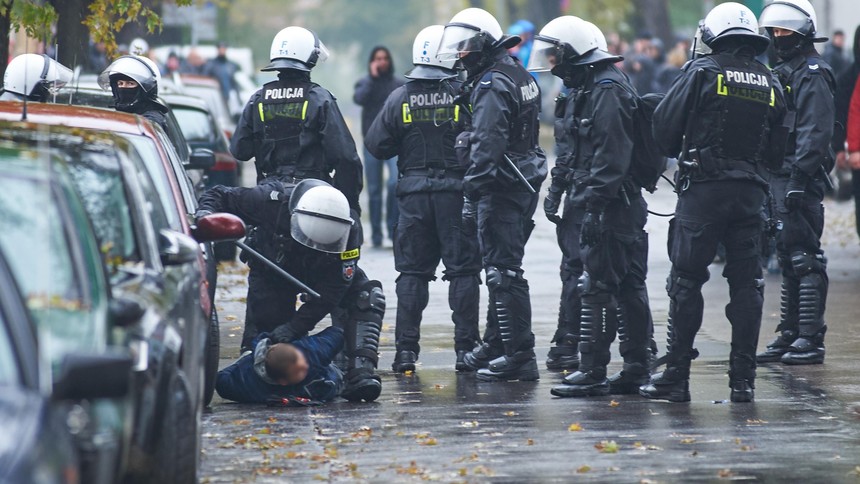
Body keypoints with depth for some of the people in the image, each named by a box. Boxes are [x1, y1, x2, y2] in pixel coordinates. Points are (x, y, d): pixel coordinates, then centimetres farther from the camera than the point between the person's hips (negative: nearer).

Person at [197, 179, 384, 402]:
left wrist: (294, 327, -39)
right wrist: (205, 212, -46)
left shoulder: (348, 232, -35)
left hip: (323, 272, 0)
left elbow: (329, 294, -32)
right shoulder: (272, 200, -38)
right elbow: (220, 195, -22)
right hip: (273, 273, 0)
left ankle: (360, 373, -30)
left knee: (366, 297, -24)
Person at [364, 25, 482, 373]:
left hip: (414, 192, 2)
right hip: (456, 191, -2)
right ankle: (465, 347, 4)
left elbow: (376, 145, 2)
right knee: (463, 270, 5)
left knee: (412, 272, 8)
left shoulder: (400, 98, -2)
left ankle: (406, 348, 4)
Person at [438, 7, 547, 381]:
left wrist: (471, 195, -23)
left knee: (503, 270, -8)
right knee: (502, 268, 18)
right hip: (525, 183, 10)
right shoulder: (521, 76, 14)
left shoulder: (492, 86, -17)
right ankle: (496, 345, 27)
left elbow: (487, 147, -23)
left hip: (502, 188, -10)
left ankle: (519, 354, -8)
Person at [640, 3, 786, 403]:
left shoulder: (702, 72, -6)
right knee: (746, 284, 8)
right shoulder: (770, 83, 9)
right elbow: (777, 151, 12)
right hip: (751, 191, 4)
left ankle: (676, 376, -1)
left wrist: (678, 151, 14)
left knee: (686, 282, 0)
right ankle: (743, 379, 7)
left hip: (704, 189, -4)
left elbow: (664, 129, -5)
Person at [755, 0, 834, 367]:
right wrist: (770, 179, 19)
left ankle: (811, 340, -8)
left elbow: (814, 133, -18)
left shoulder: (812, 75, -10)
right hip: (779, 180, 10)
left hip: (801, 181, -10)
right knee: (788, 260, 12)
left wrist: (800, 179, -23)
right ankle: (789, 336, 17)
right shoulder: (783, 72, 19)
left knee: (805, 260, -9)